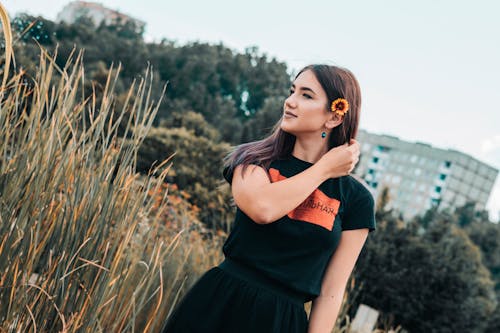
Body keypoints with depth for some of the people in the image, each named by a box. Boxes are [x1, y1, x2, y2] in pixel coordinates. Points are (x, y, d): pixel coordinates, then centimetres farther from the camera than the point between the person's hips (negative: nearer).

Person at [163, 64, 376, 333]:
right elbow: (262, 208, -22)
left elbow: (330, 293, -2)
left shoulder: (355, 198, -2)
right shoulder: (255, 158, 1)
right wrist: (324, 168, -10)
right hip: (216, 305, 1)